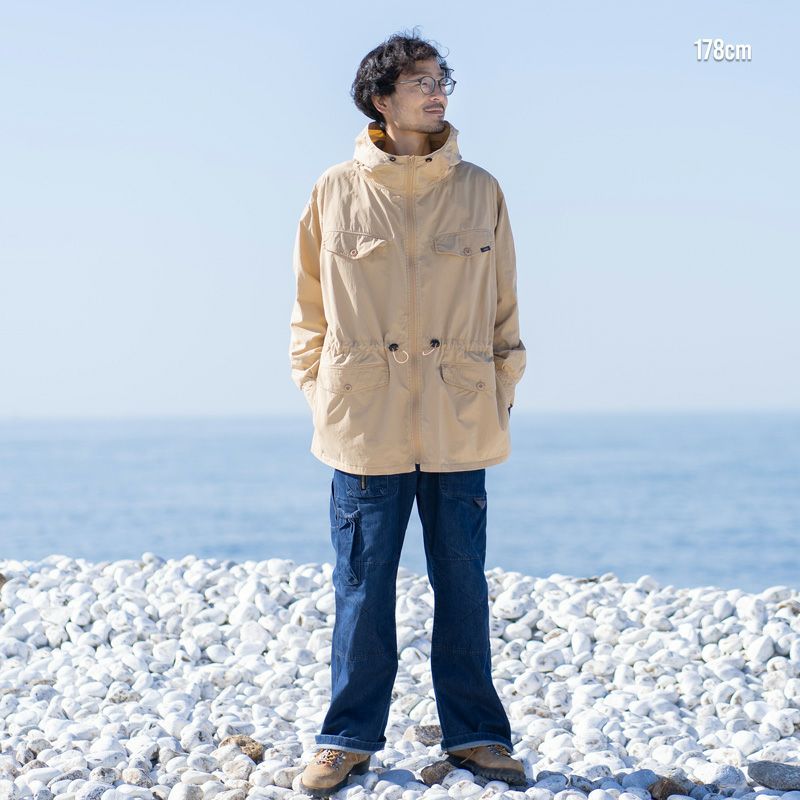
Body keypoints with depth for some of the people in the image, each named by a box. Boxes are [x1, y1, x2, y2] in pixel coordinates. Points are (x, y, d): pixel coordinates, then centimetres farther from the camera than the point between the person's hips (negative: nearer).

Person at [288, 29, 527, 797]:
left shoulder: (479, 191, 7)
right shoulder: (335, 192, 3)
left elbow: (503, 308, 10)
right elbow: (310, 310, 10)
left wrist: (500, 398, 5)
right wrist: (320, 398, 4)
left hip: (459, 427, 1)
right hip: (365, 424, -1)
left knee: (463, 583, 6)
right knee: (362, 588, 4)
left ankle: (475, 733, 18)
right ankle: (349, 737, 15)